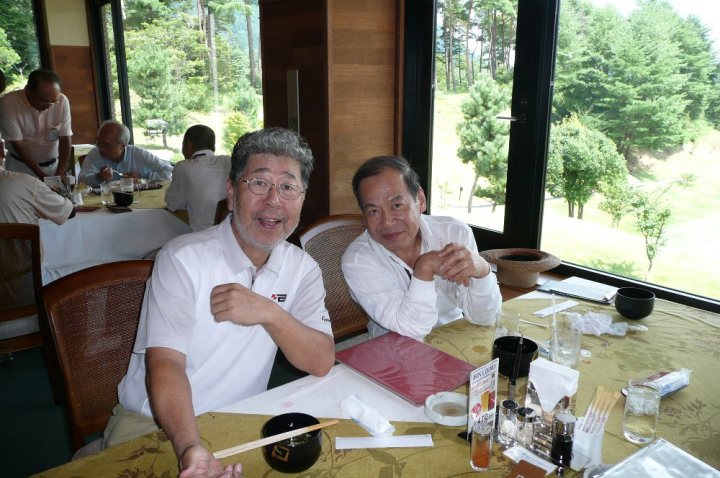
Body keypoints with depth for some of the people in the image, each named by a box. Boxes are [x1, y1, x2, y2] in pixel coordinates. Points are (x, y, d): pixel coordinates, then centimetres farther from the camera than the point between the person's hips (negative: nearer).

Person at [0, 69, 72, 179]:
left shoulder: (62, 101, -15)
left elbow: (65, 139, -11)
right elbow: (17, 143, -16)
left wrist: (60, 173, -21)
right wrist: (40, 174, -20)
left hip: (53, 164, 2)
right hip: (21, 165, -1)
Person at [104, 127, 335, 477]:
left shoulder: (302, 268, -1)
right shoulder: (183, 259, -14)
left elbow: (322, 363, -8)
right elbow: (164, 362, -21)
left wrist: (270, 313, -24)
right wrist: (189, 448, -37)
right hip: (154, 423, -4)